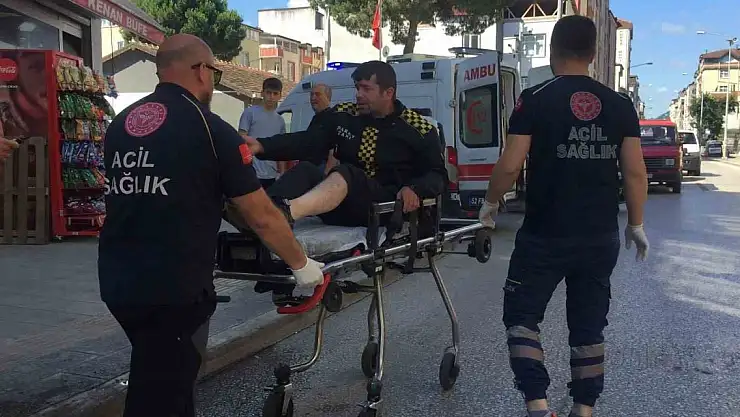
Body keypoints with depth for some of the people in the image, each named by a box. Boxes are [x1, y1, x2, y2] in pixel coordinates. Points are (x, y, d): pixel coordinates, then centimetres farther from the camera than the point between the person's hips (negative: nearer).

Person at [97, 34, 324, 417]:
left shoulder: (120, 124, 8)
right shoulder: (210, 128, -10)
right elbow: (262, 217, -8)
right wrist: (301, 264, 6)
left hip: (117, 280, 7)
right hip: (173, 287, -7)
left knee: (164, 379, 25)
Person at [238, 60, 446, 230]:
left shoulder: (418, 129, 1)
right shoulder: (345, 115, 9)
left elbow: (437, 174, 4)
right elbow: (308, 141, -1)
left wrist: (415, 188, -19)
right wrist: (262, 146, -16)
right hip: (346, 207, 4)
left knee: (345, 173, -34)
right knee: (305, 170, -24)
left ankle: (286, 212, -62)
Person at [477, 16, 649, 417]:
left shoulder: (535, 99, -8)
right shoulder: (620, 105, 3)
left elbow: (510, 166, -12)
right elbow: (635, 172, 2)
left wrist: (490, 203, 5)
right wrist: (636, 224, 14)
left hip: (545, 236, -4)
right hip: (601, 238, 4)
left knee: (521, 317, 9)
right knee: (588, 327, 14)